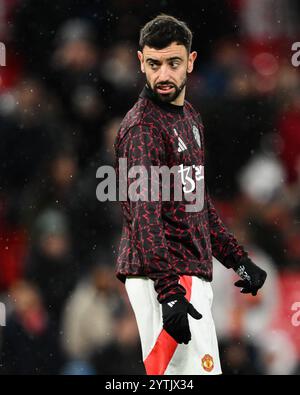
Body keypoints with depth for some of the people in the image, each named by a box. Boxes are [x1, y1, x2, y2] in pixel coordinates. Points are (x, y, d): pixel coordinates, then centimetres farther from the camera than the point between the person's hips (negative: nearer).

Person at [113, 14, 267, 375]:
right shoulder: (142, 127, -14)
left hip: (191, 273, 9)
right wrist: (169, 294, -30)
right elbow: (144, 217, -22)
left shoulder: (189, 118, 17)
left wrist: (238, 260, 25)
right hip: (163, 279, -9)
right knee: (195, 370, -15)